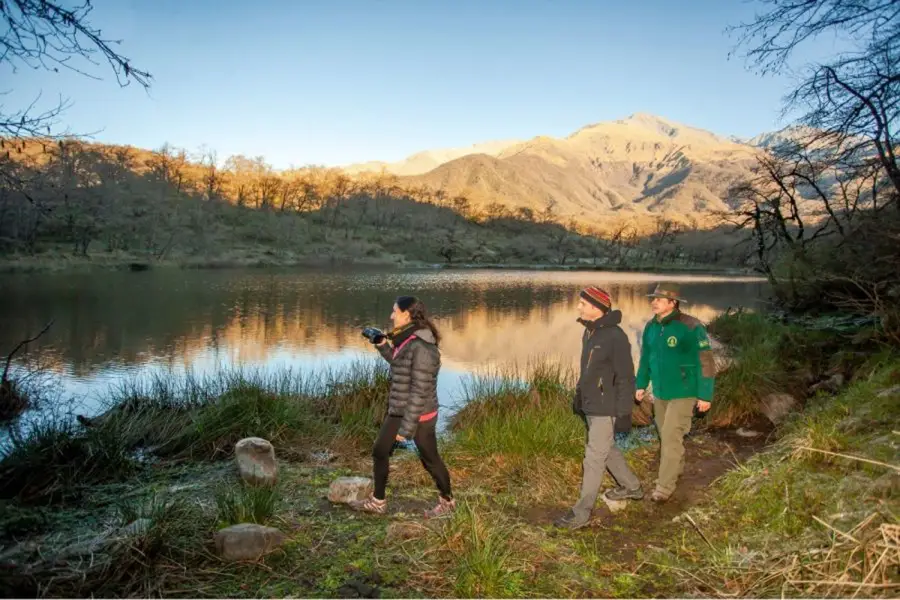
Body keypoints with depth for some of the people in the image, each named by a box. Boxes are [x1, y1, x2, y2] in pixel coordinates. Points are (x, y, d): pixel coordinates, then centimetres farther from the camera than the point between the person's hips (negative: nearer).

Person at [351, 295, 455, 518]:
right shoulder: (407, 339, 2)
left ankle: (447, 501, 33)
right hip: (398, 411, 9)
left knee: (430, 460, 10)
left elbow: (420, 391, -25)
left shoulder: (422, 348, -26)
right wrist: (382, 344, 9)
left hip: (419, 415, -9)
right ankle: (377, 502, 32)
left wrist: (407, 428, -22)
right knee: (379, 452, 15)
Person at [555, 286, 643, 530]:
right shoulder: (589, 332, 6)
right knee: (607, 449, 23)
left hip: (606, 409, -9)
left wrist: (624, 414, -18)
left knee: (594, 458, -3)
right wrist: (579, 396, 21)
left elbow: (626, 378, -19)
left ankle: (582, 513, 6)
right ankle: (632, 487, 43)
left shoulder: (615, 337, -21)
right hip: (590, 406, 9)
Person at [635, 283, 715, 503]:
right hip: (659, 392, 6)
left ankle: (665, 486, 3)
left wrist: (705, 395, -15)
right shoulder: (651, 327, 1)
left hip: (683, 393, -6)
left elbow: (705, 363, -16)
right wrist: (641, 384, 16)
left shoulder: (690, 328, -19)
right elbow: (646, 358, 14)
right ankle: (675, 469, 40)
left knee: (671, 437, -7)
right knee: (666, 435, 17)